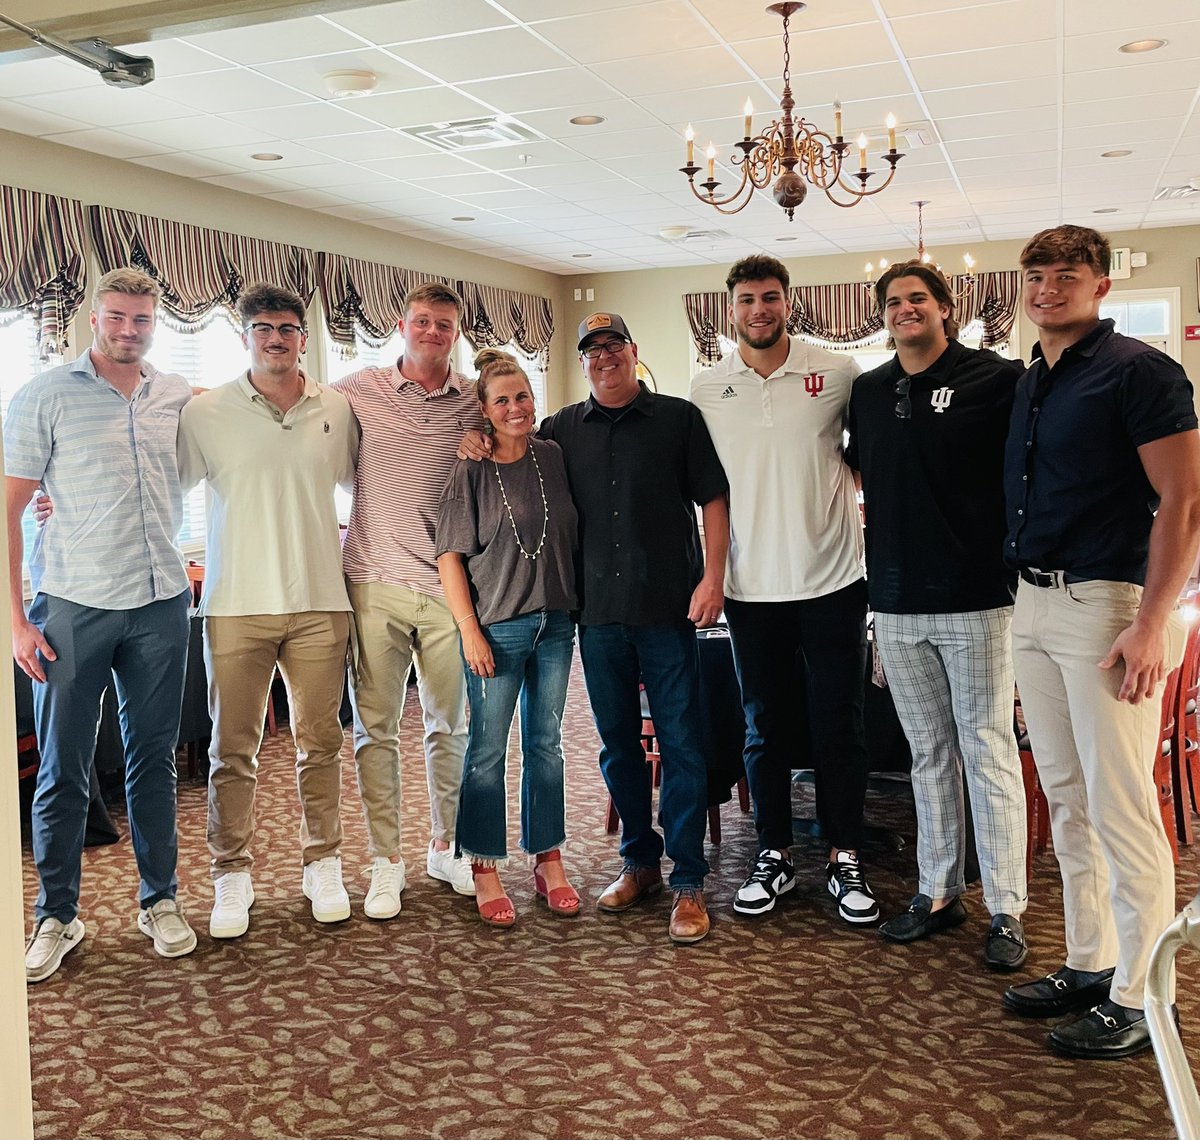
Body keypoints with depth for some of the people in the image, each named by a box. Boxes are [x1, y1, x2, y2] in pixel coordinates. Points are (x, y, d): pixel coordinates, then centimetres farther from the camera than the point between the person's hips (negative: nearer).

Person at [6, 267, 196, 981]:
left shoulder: (178, 397, 7)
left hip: (160, 605, 3)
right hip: (72, 607, -3)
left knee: (154, 760, 11)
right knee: (64, 771, 4)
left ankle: (161, 900, 24)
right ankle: (58, 917, 18)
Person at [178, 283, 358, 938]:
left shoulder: (336, 410, 6)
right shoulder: (205, 412, 0)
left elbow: (359, 480, 23)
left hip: (319, 602, 2)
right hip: (237, 605, -1)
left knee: (319, 742, 9)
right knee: (232, 749, 4)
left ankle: (322, 865, 24)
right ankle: (232, 876, 18)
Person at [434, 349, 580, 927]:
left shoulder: (555, 458, 5)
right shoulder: (471, 472, -5)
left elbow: (576, 537, 12)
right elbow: (450, 556, -7)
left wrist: (578, 606, 8)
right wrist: (470, 630, -11)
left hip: (555, 624, 4)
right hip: (497, 625, -4)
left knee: (546, 745, 12)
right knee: (488, 750, 3)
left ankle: (547, 860, 24)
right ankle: (484, 870, 15)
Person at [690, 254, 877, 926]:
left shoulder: (838, 374, -2)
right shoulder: (707, 390, 4)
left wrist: (841, 474, -3)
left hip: (831, 580, -1)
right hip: (752, 587, 2)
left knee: (840, 727, 6)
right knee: (765, 728, 12)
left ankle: (846, 859, 20)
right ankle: (775, 856, 25)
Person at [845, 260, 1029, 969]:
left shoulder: (998, 379, -5)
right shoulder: (867, 392, 11)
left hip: (977, 597, -5)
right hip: (896, 602, 5)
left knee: (988, 754, 1)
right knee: (929, 754, 13)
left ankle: (1007, 909, 12)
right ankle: (939, 893, 24)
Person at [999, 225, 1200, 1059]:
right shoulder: (1029, 385, 15)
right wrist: (1022, 596, 12)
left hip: (1108, 605, -8)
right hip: (1034, 606, 8)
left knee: (1121, 809, -3)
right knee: (1067, 801, 14)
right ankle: (1089, 964, 27)